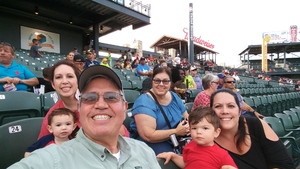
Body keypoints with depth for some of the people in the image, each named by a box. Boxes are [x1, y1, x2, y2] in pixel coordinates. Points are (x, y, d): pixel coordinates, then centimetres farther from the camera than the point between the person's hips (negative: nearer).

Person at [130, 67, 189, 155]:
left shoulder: (174, 97, 6)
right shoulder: (144, 102, -16)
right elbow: (148, 136, -23)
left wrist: (187, 127, -9)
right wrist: (176, 132, -21)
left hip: (177, 143, 7)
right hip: (150, 146, -6)